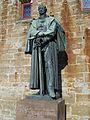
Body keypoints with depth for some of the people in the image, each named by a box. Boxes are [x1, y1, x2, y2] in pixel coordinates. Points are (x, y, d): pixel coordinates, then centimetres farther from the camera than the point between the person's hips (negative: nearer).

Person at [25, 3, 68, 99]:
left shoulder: (51, 20, 12)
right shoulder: (34, 22, 21)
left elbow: (52, 32, -4)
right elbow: (32, 32, 2)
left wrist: (42, 38, -14)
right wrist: (45, 33, -11)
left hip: (49, 44, -2)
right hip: (38, 45, 3)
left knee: (49, 65, -15)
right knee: (39, 66, -7)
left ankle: (51, 88, -21)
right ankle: (42, 90, -8)